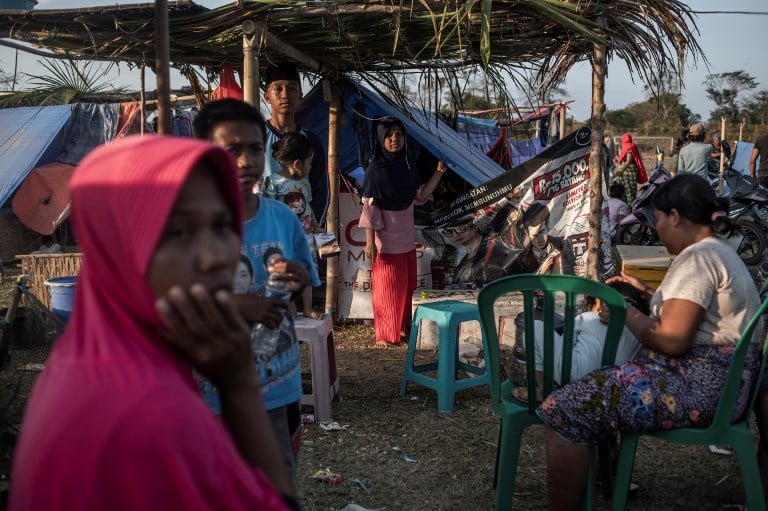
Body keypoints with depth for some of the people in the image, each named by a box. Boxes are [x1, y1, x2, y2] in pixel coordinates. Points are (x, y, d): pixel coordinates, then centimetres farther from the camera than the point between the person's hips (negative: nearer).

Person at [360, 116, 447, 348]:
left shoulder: (407, 166, 3)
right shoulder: (375, 169, -14)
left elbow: (420, 197, 9)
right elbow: (369, 207, -14)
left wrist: (438, 173, -1)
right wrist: (370, 242, -17)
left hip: (407, 237, 6)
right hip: (386, 240, -6)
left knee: (406, 285, 13)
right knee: (386, 286, 2)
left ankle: (403, 327, 28)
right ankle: (384, 334, 12)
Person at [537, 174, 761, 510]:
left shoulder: (696, 258, -16)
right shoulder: (720, 251, 17)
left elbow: (671, 341, -23)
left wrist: (624, 311, -8)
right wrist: (648, 293, 21)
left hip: (699, 384, -12)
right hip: (718, 377, 12)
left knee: (565, 408, -18)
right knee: (600, 378, 28)